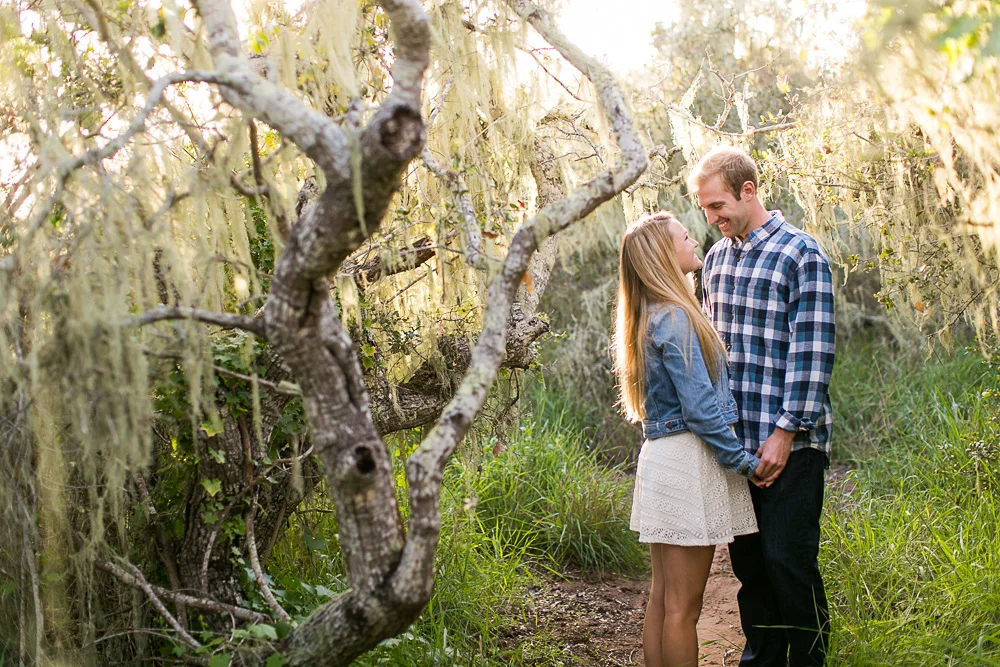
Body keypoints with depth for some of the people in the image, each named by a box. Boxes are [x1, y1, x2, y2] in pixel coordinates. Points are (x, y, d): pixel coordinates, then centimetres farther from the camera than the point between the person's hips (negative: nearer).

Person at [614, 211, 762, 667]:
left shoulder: (654, 316, 12)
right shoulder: (675, 319, -16)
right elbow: (700, 408, -17)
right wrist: (744, 462, -8)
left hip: (660, 458, 10)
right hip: (688, 461, -10)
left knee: (661, 598, 14)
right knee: (683, 607, -2)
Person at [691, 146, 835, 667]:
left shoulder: (801, 255, -7)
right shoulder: (716, 258, 14)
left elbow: (812, 352, -11)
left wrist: (786, 432, -14)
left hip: (789, 443, -6)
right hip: (735, 440, 6)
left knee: (789, 559, -2)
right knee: (747, 559, 13)